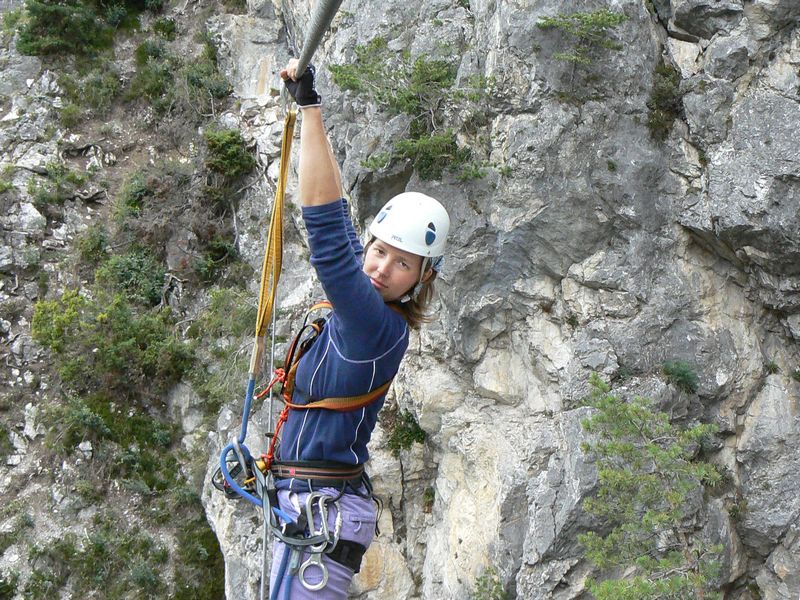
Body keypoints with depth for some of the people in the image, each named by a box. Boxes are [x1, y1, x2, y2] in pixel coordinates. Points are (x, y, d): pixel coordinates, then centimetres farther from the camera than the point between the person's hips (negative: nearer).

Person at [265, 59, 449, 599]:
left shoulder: (378, 326, -18)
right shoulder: (361, 311, 6)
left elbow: (328, 233, -27)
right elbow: (337, 220, 19)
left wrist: (311, 108, -25)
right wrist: (308, 112, 26)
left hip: (324, 513, -10)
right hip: (304, 505, 10)